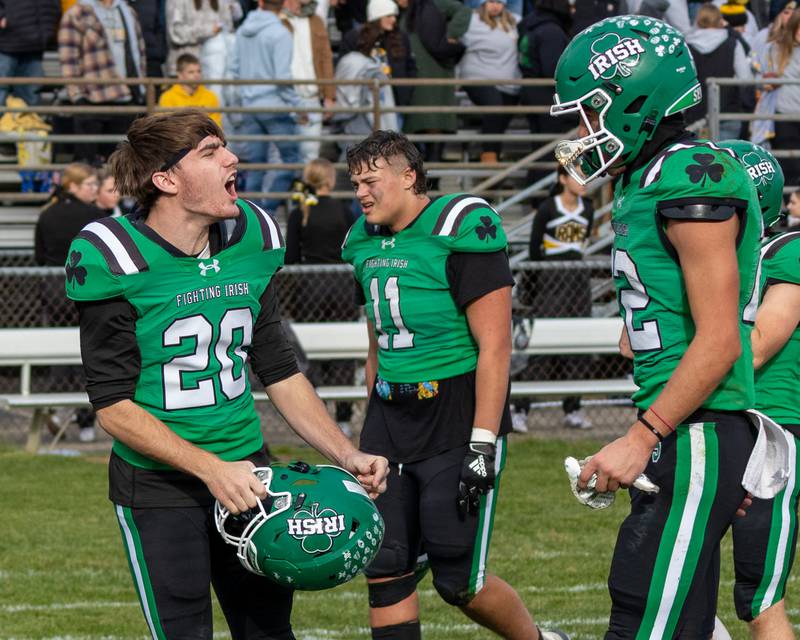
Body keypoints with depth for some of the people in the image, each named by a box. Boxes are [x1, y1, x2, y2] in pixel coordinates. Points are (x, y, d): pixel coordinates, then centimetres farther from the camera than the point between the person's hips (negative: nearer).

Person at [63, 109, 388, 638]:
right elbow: (113, 405, -15)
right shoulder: (117, 258, -15)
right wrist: (211, 470, -22)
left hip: (247, 473, 5)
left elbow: (279, 371, 12)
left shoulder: (252, 240, 3)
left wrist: (346, 455, 3)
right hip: (157, 488, -5)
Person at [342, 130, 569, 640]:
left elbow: (495, 346, -16)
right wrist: (372, 439, 20)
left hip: (457, 417, -7)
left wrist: (482, 445, -20)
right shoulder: (368, 244, 10)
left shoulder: (459, 232, -14)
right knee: (385, 571, 2)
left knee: (460, 583, -2)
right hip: (391, 414, 7)